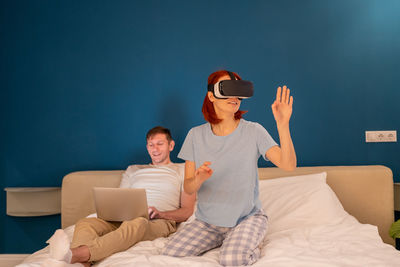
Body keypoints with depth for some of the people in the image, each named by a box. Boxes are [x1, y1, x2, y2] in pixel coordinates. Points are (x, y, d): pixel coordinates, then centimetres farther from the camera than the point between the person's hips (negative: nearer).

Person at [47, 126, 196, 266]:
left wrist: (160, 213, -11)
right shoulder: (132, 170, 30)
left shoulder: (182, 171, 18)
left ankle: (72, 254, -61)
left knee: (136, 224, -41)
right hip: (126, 219, 4)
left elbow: (187, 212, 8)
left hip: (160, 222, -4)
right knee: (85, 223, -26)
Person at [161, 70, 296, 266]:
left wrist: (283, 125, -30)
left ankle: (251, 246, 5)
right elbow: (188, 188, -2)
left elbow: (289, 165, -18)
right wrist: (198, 180, -27)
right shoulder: (196, 135, -1)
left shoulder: (253, 132, -7)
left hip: (248, 217, -3)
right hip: (207, 220, 3)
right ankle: (218, 240, 9)